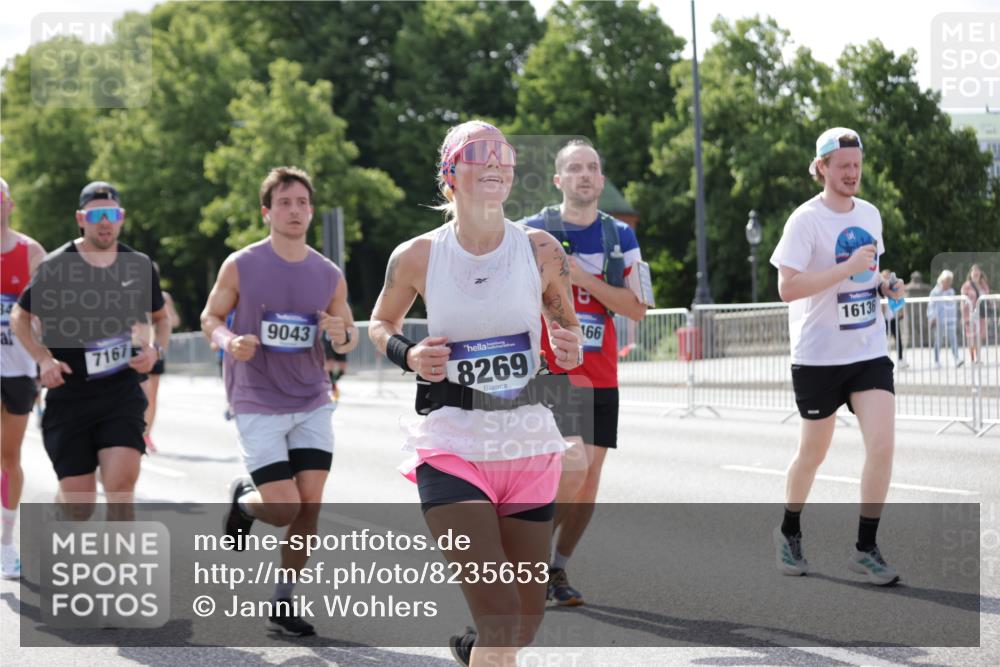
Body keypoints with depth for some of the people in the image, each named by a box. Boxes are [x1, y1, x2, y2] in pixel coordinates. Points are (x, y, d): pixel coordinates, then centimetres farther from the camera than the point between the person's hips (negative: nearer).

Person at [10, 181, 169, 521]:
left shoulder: (140, 267, 2)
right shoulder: (55, 267, -6)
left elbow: (160, 317, 19)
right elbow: (20, 317, 6)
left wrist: (155, 348, -2)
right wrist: (43, 359, -10)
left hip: (122, 394, 1)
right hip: (69, 395, -1)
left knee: (120, 484, -21)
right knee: (78, 504, 2)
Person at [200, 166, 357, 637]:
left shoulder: (329, 275, 3)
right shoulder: (240, 267, -5)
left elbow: (349, 337, 13)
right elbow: (210, 318, 5)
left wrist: (342, 335, -12)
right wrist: (229, 342, -17)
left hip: (313, 403, 3)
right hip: (257, 405, -3)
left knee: (310, 506, -3)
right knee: (284, 508, -11)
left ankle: (282, 603, 12)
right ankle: (242, 499, 25)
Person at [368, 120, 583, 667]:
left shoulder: (541, 251, -2)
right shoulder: (417, 257, -5)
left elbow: (565, 324, 14)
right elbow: (381, 323, 12)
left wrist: (569, 348, -10)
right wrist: (408, 355, -9)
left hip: (530, 450, 3)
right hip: (452, 451, -3)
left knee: (526, 623, 12)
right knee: (501, 619, -19)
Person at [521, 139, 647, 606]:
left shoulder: (621, 237, 7)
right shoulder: (531, 233, -1)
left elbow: (636, 309, -2)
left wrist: (582, 277, -13)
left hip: (600, 378, 4)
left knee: (589, 480, 4)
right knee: (572, 468, -19)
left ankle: (557, 569, 19)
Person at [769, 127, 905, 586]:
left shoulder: (870, 214, 8)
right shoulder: (806, 220, -12)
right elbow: (787, 288, -21)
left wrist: (884, 286, 3)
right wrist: (847, 269, -25)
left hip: (869, 351, 5)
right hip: (819, 356, -5)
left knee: (882, 445, -11)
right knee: (813, 452, 9)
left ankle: (866, 549, -2)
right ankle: (789, 532, 34)